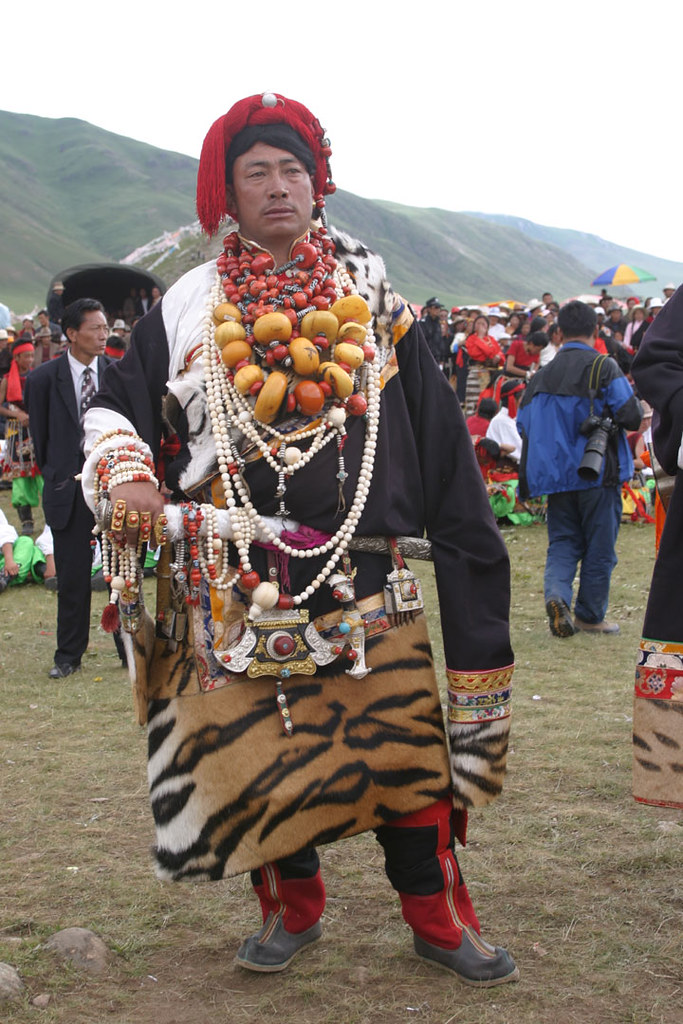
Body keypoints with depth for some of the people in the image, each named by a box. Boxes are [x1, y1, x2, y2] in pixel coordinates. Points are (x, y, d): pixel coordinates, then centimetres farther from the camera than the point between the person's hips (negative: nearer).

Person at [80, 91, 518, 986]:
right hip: (235, 583, 0)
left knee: (403, 739, 2)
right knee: (257, 745, 6)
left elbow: (436, 439, 10)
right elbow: (114, 407, 11)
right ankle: (292, 908, 30)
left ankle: (438, 917, 20)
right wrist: (122, 475, -8)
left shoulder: (371, 298, 8)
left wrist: (468, 535, 7)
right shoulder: (189, 307, 7)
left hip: (361, 574, 0)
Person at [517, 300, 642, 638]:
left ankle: (556, 594, -13)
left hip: (557, 474, 4)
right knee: (599, 547, 8)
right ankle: (590, 614, 14)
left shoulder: (542, 375, 5)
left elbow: (523, 426, 9)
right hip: (598, 472, -4)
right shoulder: (604, 368, -10)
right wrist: (638, 405, 8)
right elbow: (632, 416, -14)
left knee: (562, 543, 12)